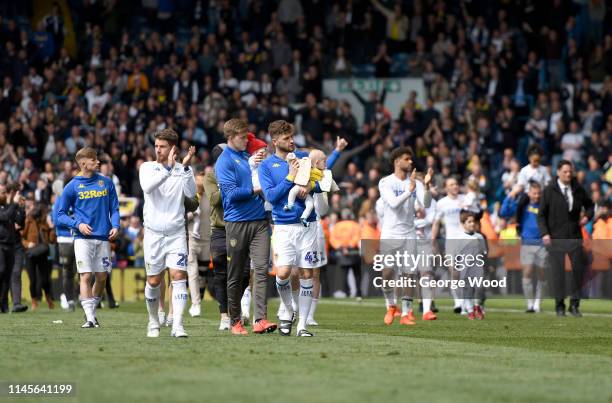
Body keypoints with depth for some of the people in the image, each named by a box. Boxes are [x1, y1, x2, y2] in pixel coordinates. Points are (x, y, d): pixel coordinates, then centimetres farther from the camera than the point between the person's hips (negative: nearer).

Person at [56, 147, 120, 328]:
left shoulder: (107, 183, 9)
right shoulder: (72, 186, 1)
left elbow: (114, 208, 13)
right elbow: (61, 215, 4)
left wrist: (115, 226, -5)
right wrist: (77, 224, -12)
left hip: (103, 238, 3)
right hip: (83, 238, -3)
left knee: (102, 277, 4)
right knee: (86, 276, -11)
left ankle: (92, 311, 24)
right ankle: (90, 318, -12)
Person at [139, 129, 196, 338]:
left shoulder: (183, 170, 5)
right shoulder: (147, 167, 3)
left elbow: (191, 193, -12)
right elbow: (147, 187, -17)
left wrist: (186, 167, -22)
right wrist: (168, 169, -26)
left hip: (176, 233, 0)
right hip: (153, 232, 0)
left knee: (179, 276, -13)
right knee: (153, 281, 5)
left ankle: (177, 326, -17)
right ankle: (153, 323, 24)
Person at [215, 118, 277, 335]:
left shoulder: (248, 155, 17)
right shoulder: (224, 161, -3)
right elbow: (231, 193, -13)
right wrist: (255, 190, -12)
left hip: (259, 220, 5)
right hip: (237, 222, -5)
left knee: (261, 268, -9)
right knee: (235, 275, 3)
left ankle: (260, 319, -16)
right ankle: (235, 321, 13)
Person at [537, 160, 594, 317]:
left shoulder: (578, 190, 6)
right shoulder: (549, 191, -2)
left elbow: (589, 204, 24)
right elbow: (541, 215, -1)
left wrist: (587, 216, 3)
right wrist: (544, 233, -13)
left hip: (575, 237, 3)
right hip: (556, 238, -3)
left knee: (579, 269, 0)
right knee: (557, 271, -2)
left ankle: (574, 304, 10)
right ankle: (559, 305, 7)